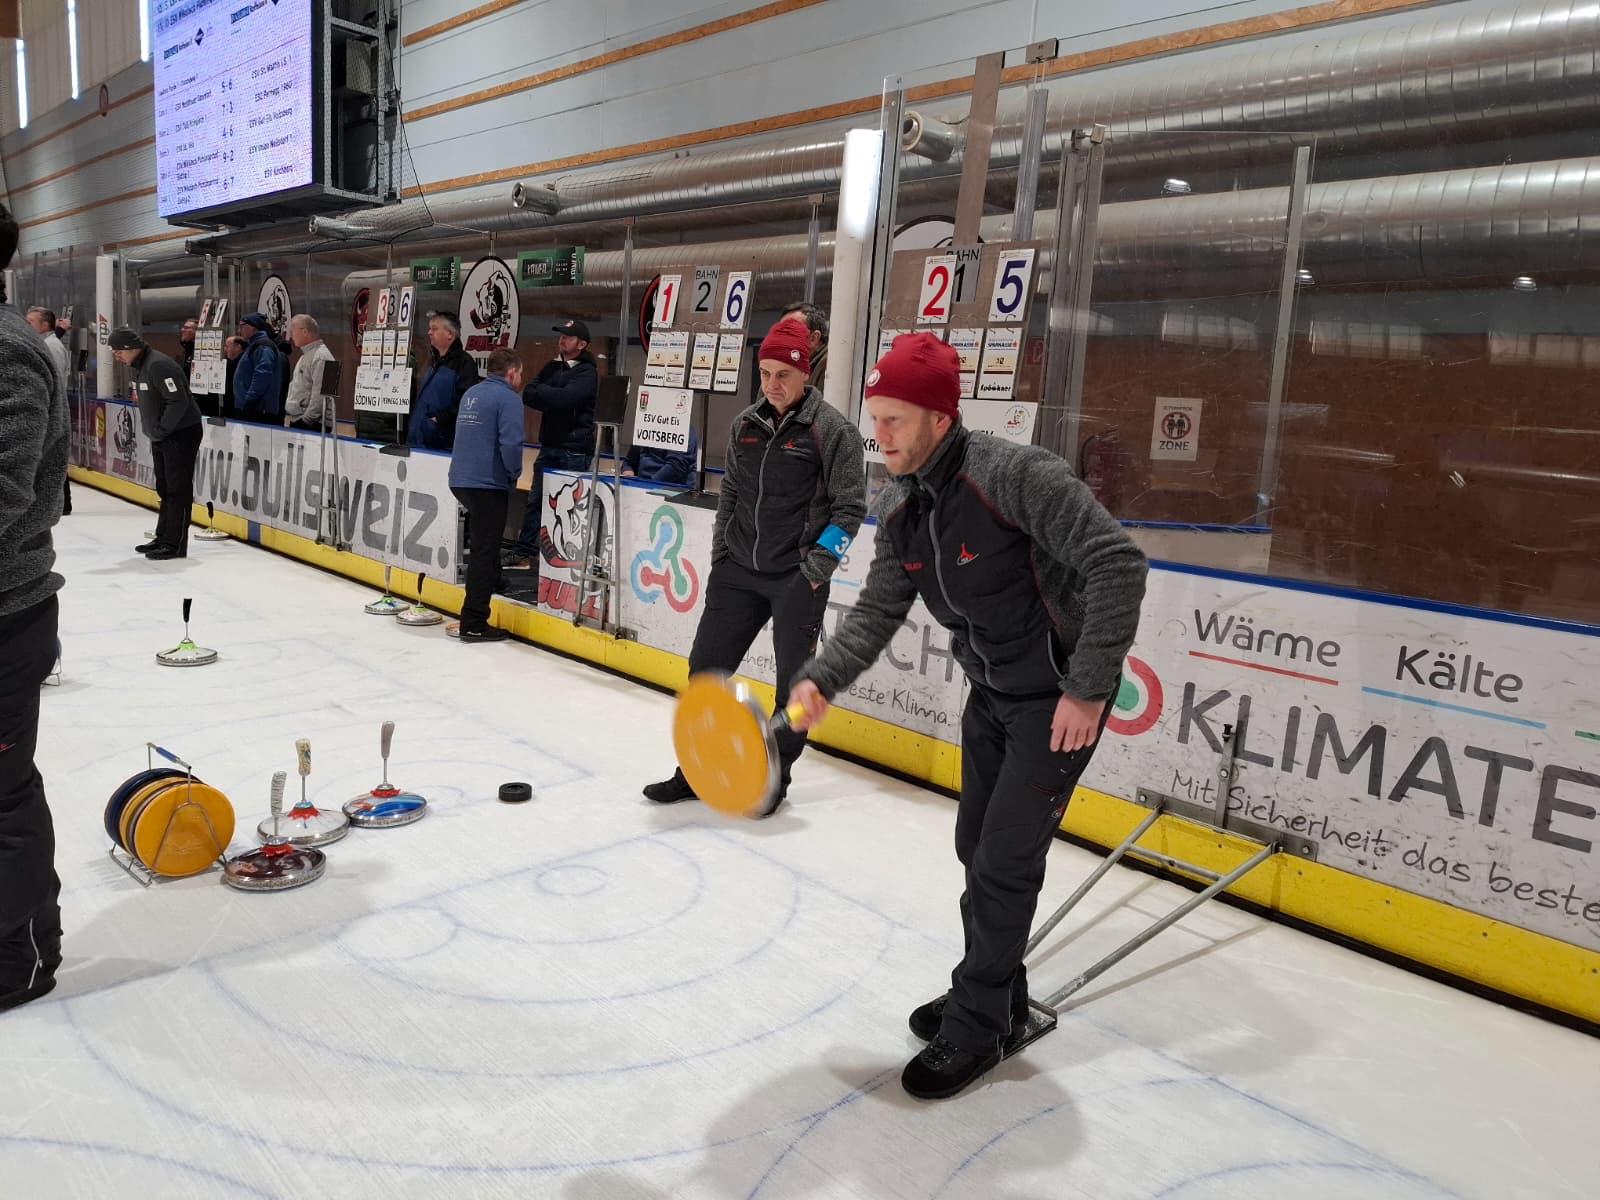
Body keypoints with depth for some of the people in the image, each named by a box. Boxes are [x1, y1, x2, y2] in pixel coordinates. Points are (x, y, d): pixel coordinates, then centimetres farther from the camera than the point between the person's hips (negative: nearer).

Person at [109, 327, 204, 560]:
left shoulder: (159, 366, -20)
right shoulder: (139, 367, 14)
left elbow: (178, 401, -25)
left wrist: (160, 430, -19)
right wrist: (155, 434, 13)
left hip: (182, 434, -11)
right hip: (161, 436, 11)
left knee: (178, 489, -7)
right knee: (165, 488, 16)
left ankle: (175, 544, -4)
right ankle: (163, 538, 25)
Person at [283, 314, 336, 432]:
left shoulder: (321, 357, -14)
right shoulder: (305, 355, 20)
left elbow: (320, 395, -21)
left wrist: (307, 420, -19)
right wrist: (286, 409, 18)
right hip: (296, 422, 10)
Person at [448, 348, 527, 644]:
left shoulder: (471, 393, 16)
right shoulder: (508, 398, -10)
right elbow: (511, 443, -22)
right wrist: (515, 473, -3)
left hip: (461, 479, 8)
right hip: (488, 483, -8)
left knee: (481, 546, 23)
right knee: (484, 552, -4)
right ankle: (474, 624, -3)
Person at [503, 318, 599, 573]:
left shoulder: (588, 373, -8)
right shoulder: (551, 367, 14)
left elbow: (564, 398, -23)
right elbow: (528, 394, 4)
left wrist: (542, 392, -7)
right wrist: (552, 396, -13)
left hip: (575, 449, -7)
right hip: (549, 445, 7)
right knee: (535, 500, 12)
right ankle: (524, 552, 20)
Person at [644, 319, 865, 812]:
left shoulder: (831, 428, -9)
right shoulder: (745, 425, 8)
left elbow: (850, 505, -9)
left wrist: (819, 563, -15)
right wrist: (720, 549, 10)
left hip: (797, 577, -5)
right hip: (738, 570, 5)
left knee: (794, 679, 4)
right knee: (706, 665, 7)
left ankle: (774, 777, 21)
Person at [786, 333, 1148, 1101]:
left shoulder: (1016, 476, -28)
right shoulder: (899, 509, -3)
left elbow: (1117, 562, -29)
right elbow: (878, 610, -1)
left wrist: (1089, 688, -28)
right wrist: (820, 678, -18)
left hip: (1060, 696, -8)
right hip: (991, 692, 8)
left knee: (1006, 861, -2)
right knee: (977, 849, 17)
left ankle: (976, 1028, 16)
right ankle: (995, 992, 38)